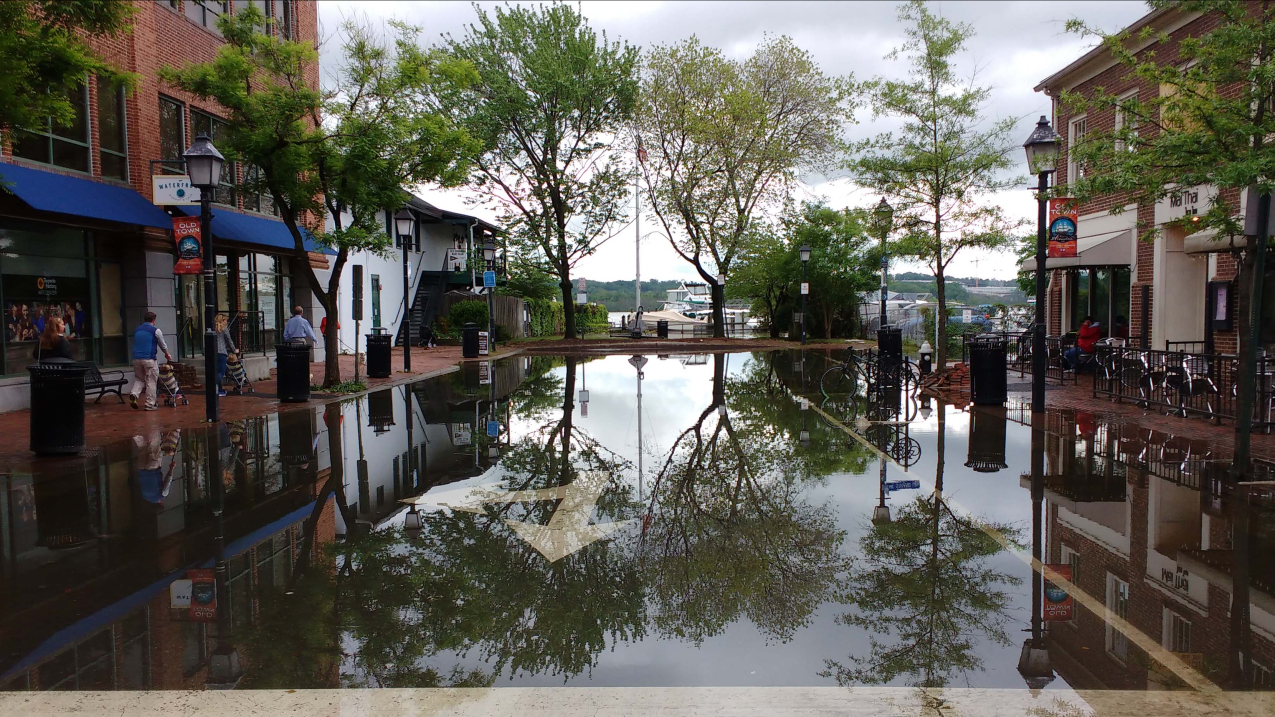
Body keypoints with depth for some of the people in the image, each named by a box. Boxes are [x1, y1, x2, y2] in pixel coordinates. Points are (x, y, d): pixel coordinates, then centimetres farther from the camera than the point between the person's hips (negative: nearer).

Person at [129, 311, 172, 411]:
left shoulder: (137, 330, 15)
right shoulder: (155, 330, -1)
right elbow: (162, 344, 10)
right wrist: (167, 354, 28)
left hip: (136, 358, 5)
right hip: (149, 358, -5)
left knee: (139, 379, 19)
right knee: (151, 381, 1)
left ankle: (134, 394, -8)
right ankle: (150, 404, 1)